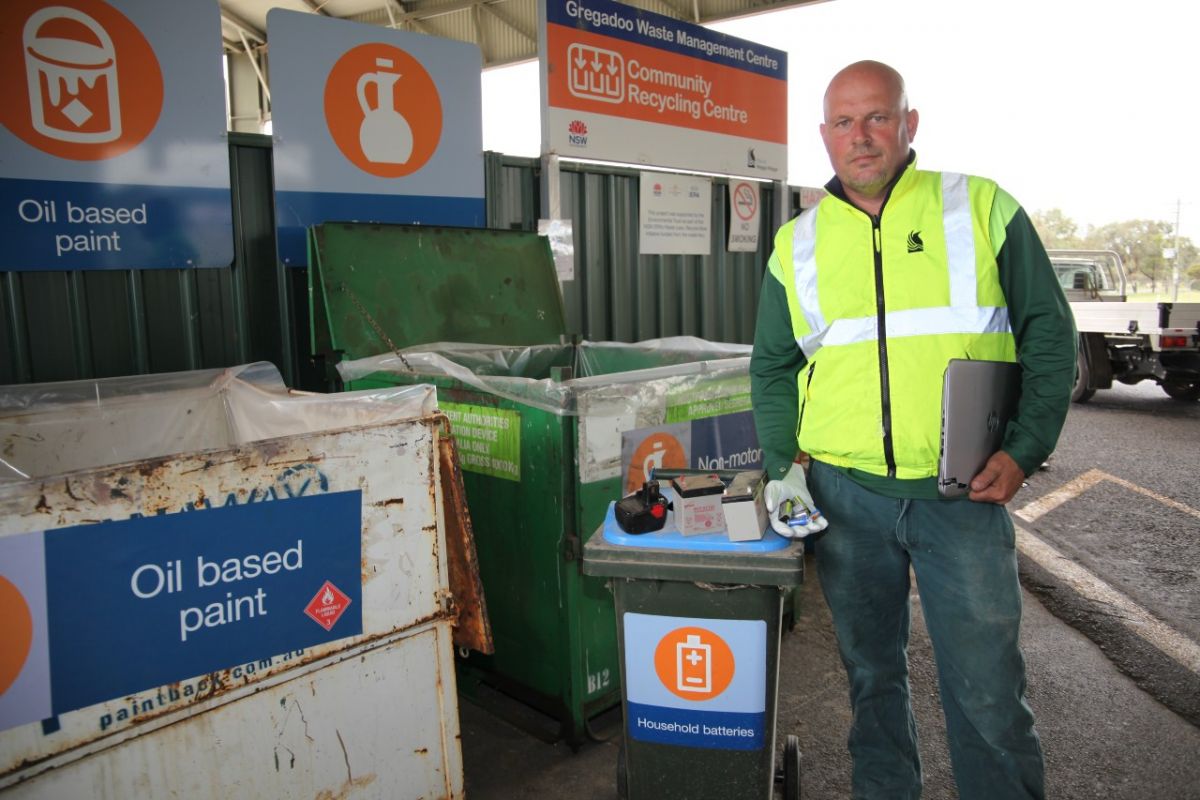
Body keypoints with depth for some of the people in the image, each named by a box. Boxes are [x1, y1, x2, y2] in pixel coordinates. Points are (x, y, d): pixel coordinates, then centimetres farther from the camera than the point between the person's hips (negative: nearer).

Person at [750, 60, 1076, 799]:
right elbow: (773, 366, 12)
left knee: (988, 692, 5)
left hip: (964, 493, -2)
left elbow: (1049, 332, 2)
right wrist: (782, 464, 1)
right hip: (844, 493, 2)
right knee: (873, 674, 17)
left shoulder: (984, 210, 1)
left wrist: (1024, 449, -8)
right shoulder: (797, 243, 7)